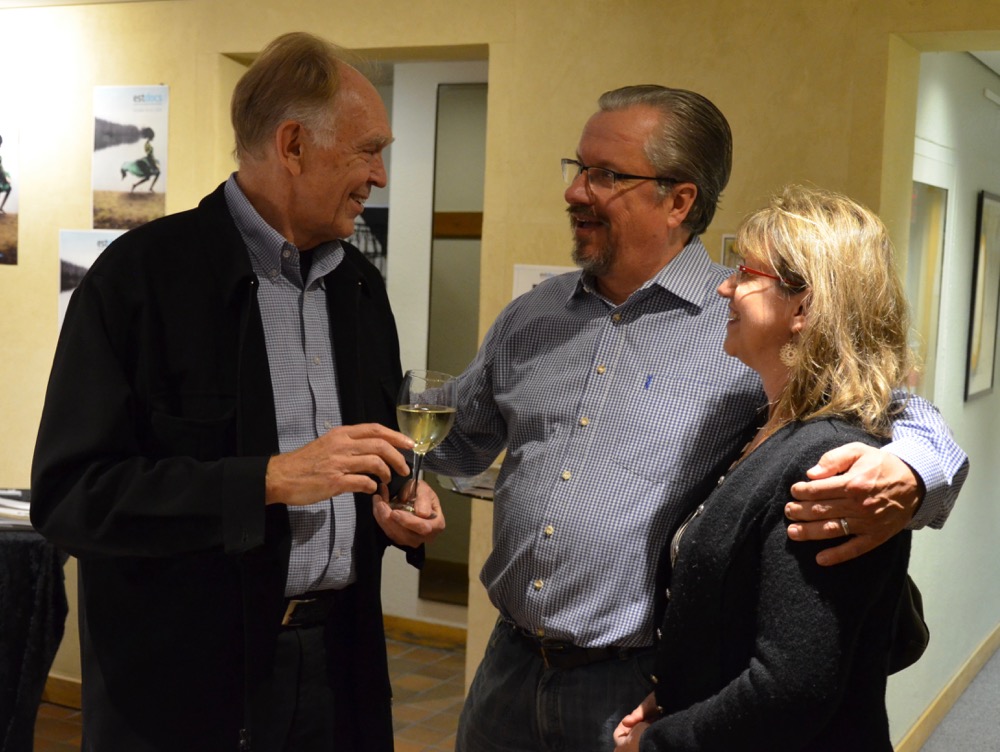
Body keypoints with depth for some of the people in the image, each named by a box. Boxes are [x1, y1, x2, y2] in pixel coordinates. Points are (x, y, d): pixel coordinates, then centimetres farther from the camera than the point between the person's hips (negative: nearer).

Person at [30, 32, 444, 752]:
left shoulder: (361, 284, 7)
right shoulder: (140, 274, -13)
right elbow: (70, 493, -18)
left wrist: (401, 503, -2)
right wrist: (271, 479, -24)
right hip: (188, 670, -6)